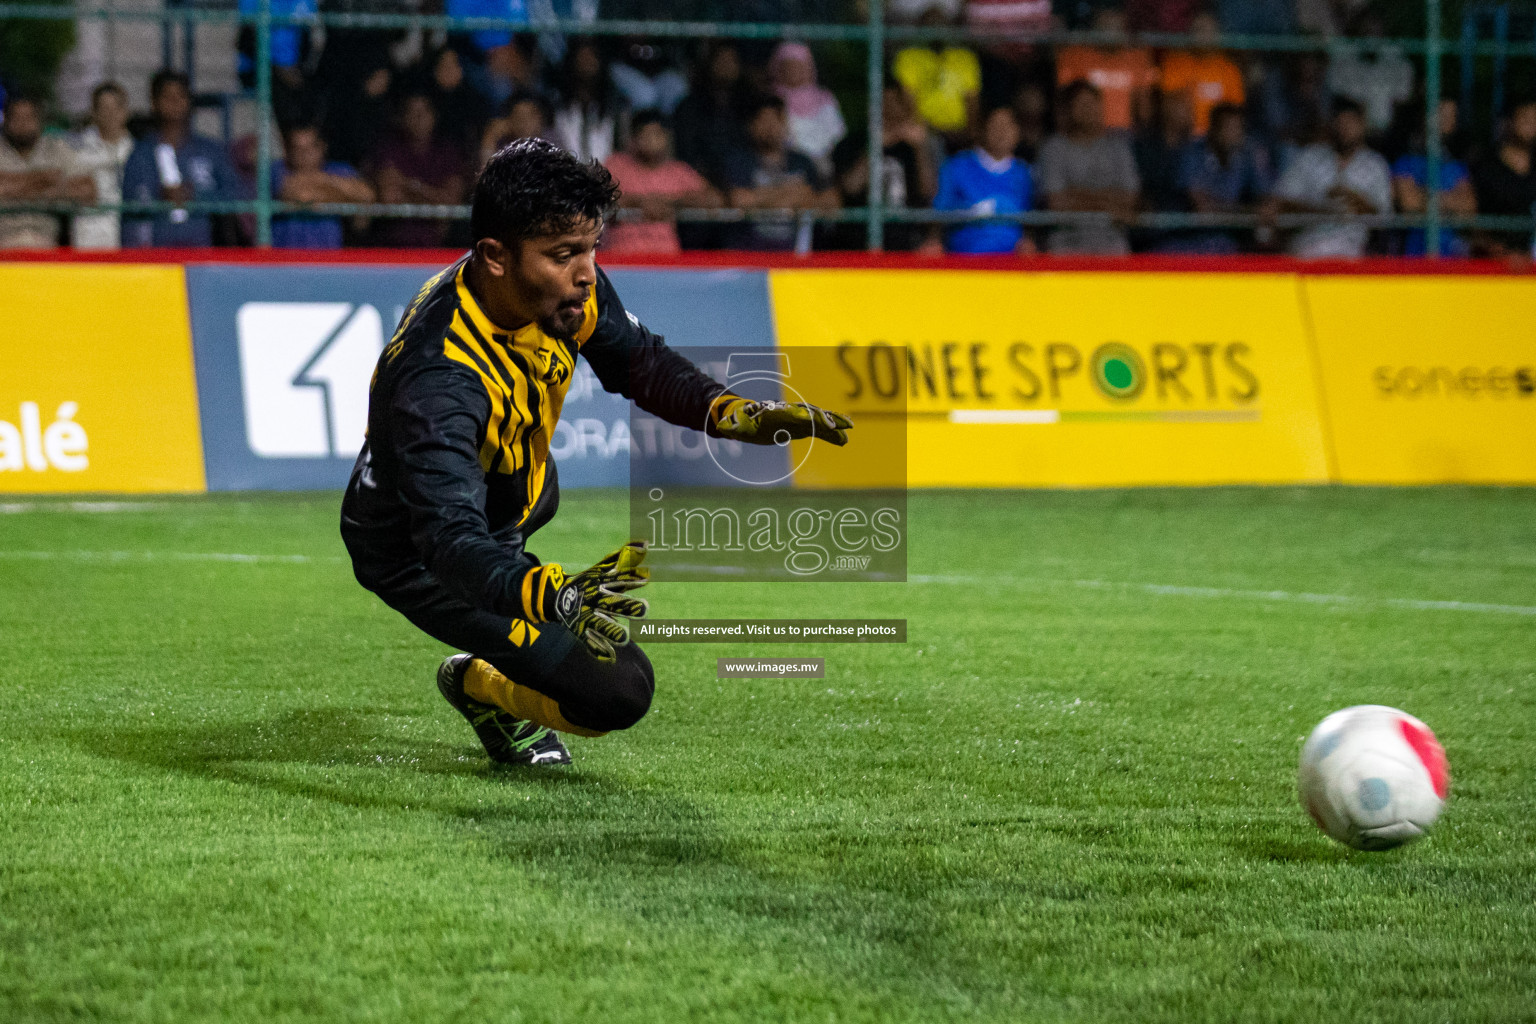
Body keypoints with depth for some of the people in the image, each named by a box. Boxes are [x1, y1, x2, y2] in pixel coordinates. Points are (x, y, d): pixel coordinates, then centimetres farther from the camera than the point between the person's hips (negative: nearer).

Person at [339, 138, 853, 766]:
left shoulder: (567, 288, -19)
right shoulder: (439, 378, -42)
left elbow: (638, 364, 0)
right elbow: (451, 539, -50)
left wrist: (740, 416, -17)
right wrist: (555, 600, -68)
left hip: (508, 493, 8)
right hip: (417, 555, -8)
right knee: (619, 691, -16)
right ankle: (478, 683, 11)